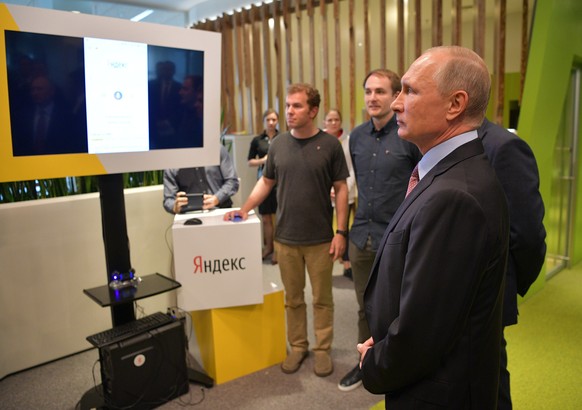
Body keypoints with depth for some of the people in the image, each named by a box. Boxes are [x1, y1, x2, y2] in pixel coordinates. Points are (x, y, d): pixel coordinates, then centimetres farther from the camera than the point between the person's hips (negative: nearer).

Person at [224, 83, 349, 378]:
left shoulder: (329, 144, -4)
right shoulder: (278, 144, 4)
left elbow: (341, 189, -3)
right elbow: (266, 181, 13)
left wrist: (341, 231, -8)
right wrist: (245, 208, -1)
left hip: (321, 239, -2)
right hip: (285, 238, 3)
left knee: (322, 299, 11)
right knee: (293, 298, 14)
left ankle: (323, 349, 28)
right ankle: (297, 347, 31)